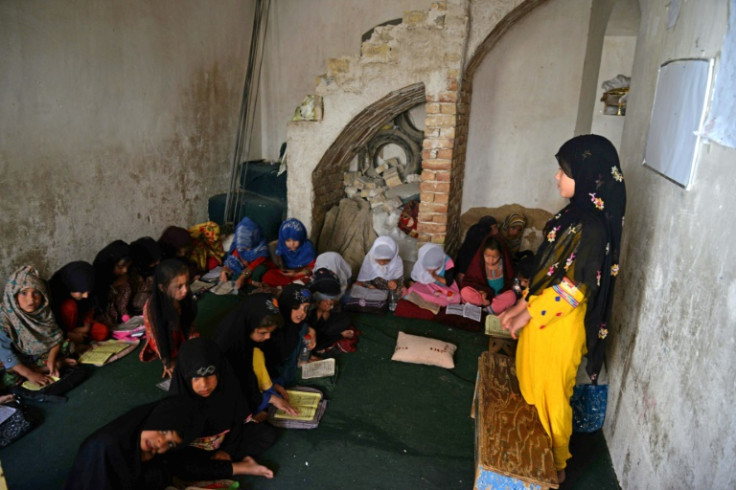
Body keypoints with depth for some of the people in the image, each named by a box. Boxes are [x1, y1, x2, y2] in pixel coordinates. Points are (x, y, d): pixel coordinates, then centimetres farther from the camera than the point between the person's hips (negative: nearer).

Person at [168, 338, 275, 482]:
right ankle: (241, 467, -23)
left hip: (228, 438, 3)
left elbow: (238, 419, -7)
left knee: (268, 434, -10)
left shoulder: (227, 383, -23)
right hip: (195, 446, -2)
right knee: (180, 465, -35)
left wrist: (229, 450, -9)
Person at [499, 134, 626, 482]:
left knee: (550, 394, 10)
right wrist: (520, 306, 9)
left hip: (559, 324, -9)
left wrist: (526, 315, -15)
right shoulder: (575, 212, 4)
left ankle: (554, 464, 33)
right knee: (533, 385, 23)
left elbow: (573, 288, -24)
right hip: (541, 316, 9)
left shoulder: (592, 225, -25)